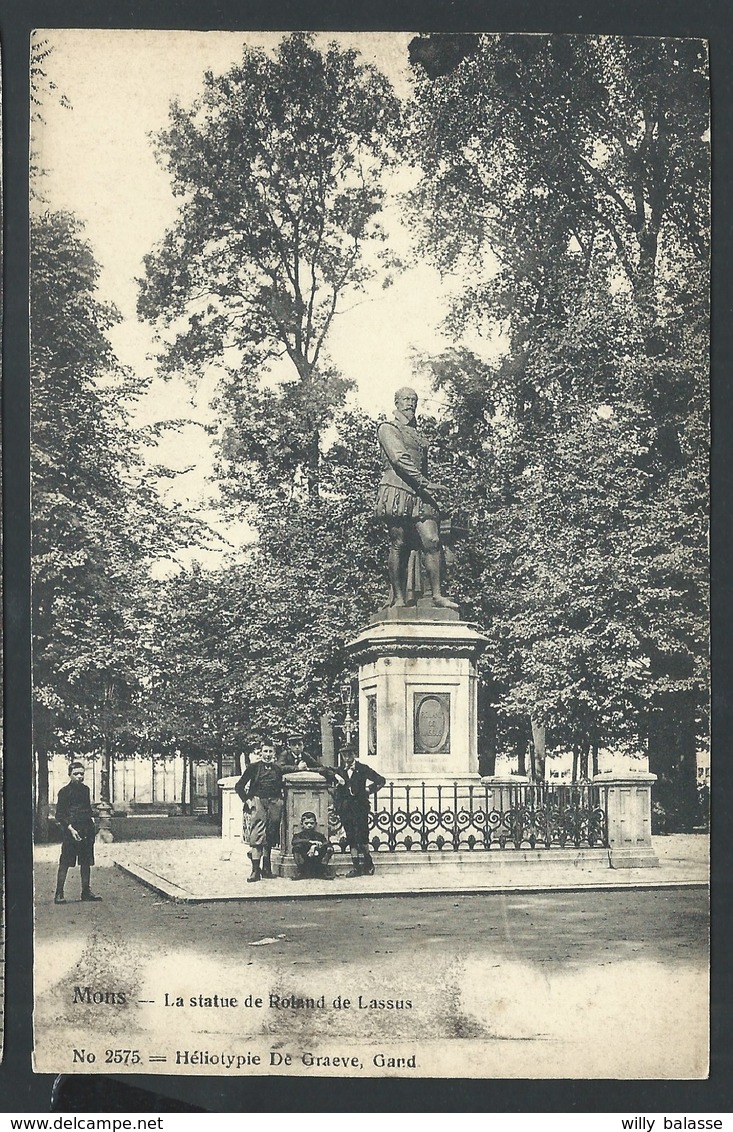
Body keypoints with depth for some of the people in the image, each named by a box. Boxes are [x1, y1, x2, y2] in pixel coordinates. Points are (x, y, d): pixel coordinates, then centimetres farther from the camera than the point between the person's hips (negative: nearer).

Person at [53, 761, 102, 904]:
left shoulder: (85, 789, 15)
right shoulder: (64, 791, -5)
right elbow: (60, 815, -8)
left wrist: (92, 823, 11)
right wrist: (71, 829, -16)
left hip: (86, 832, 6)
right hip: (70, 832, -6)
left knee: (86, 862, 9)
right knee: (65, 863, -5)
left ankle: (86, 892, 16)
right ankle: (59, 894, -2)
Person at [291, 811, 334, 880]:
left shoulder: (318, 834, 12)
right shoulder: (298, 834, 5)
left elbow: (326, 842, -5)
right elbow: (294, 841, -18)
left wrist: (315, 847, -24)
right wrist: (310, 841, -28)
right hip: (303, 857, -2)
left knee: (330, 849, -18)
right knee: (297, 847, -30)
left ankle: (323, 872, -13)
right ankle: (300, 872, -21)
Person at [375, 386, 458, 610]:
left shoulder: (416, 433, 27)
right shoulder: (388, 428, 4)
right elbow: (399, 459, -10)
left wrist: (429, 487, 10)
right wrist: (425, 484, -14)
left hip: (420, 494, 7)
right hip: (397, 490, -7)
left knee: (432, 541, -7)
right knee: (398, 545, -7)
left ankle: (437, 595, -9)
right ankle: (398, 598, -6)